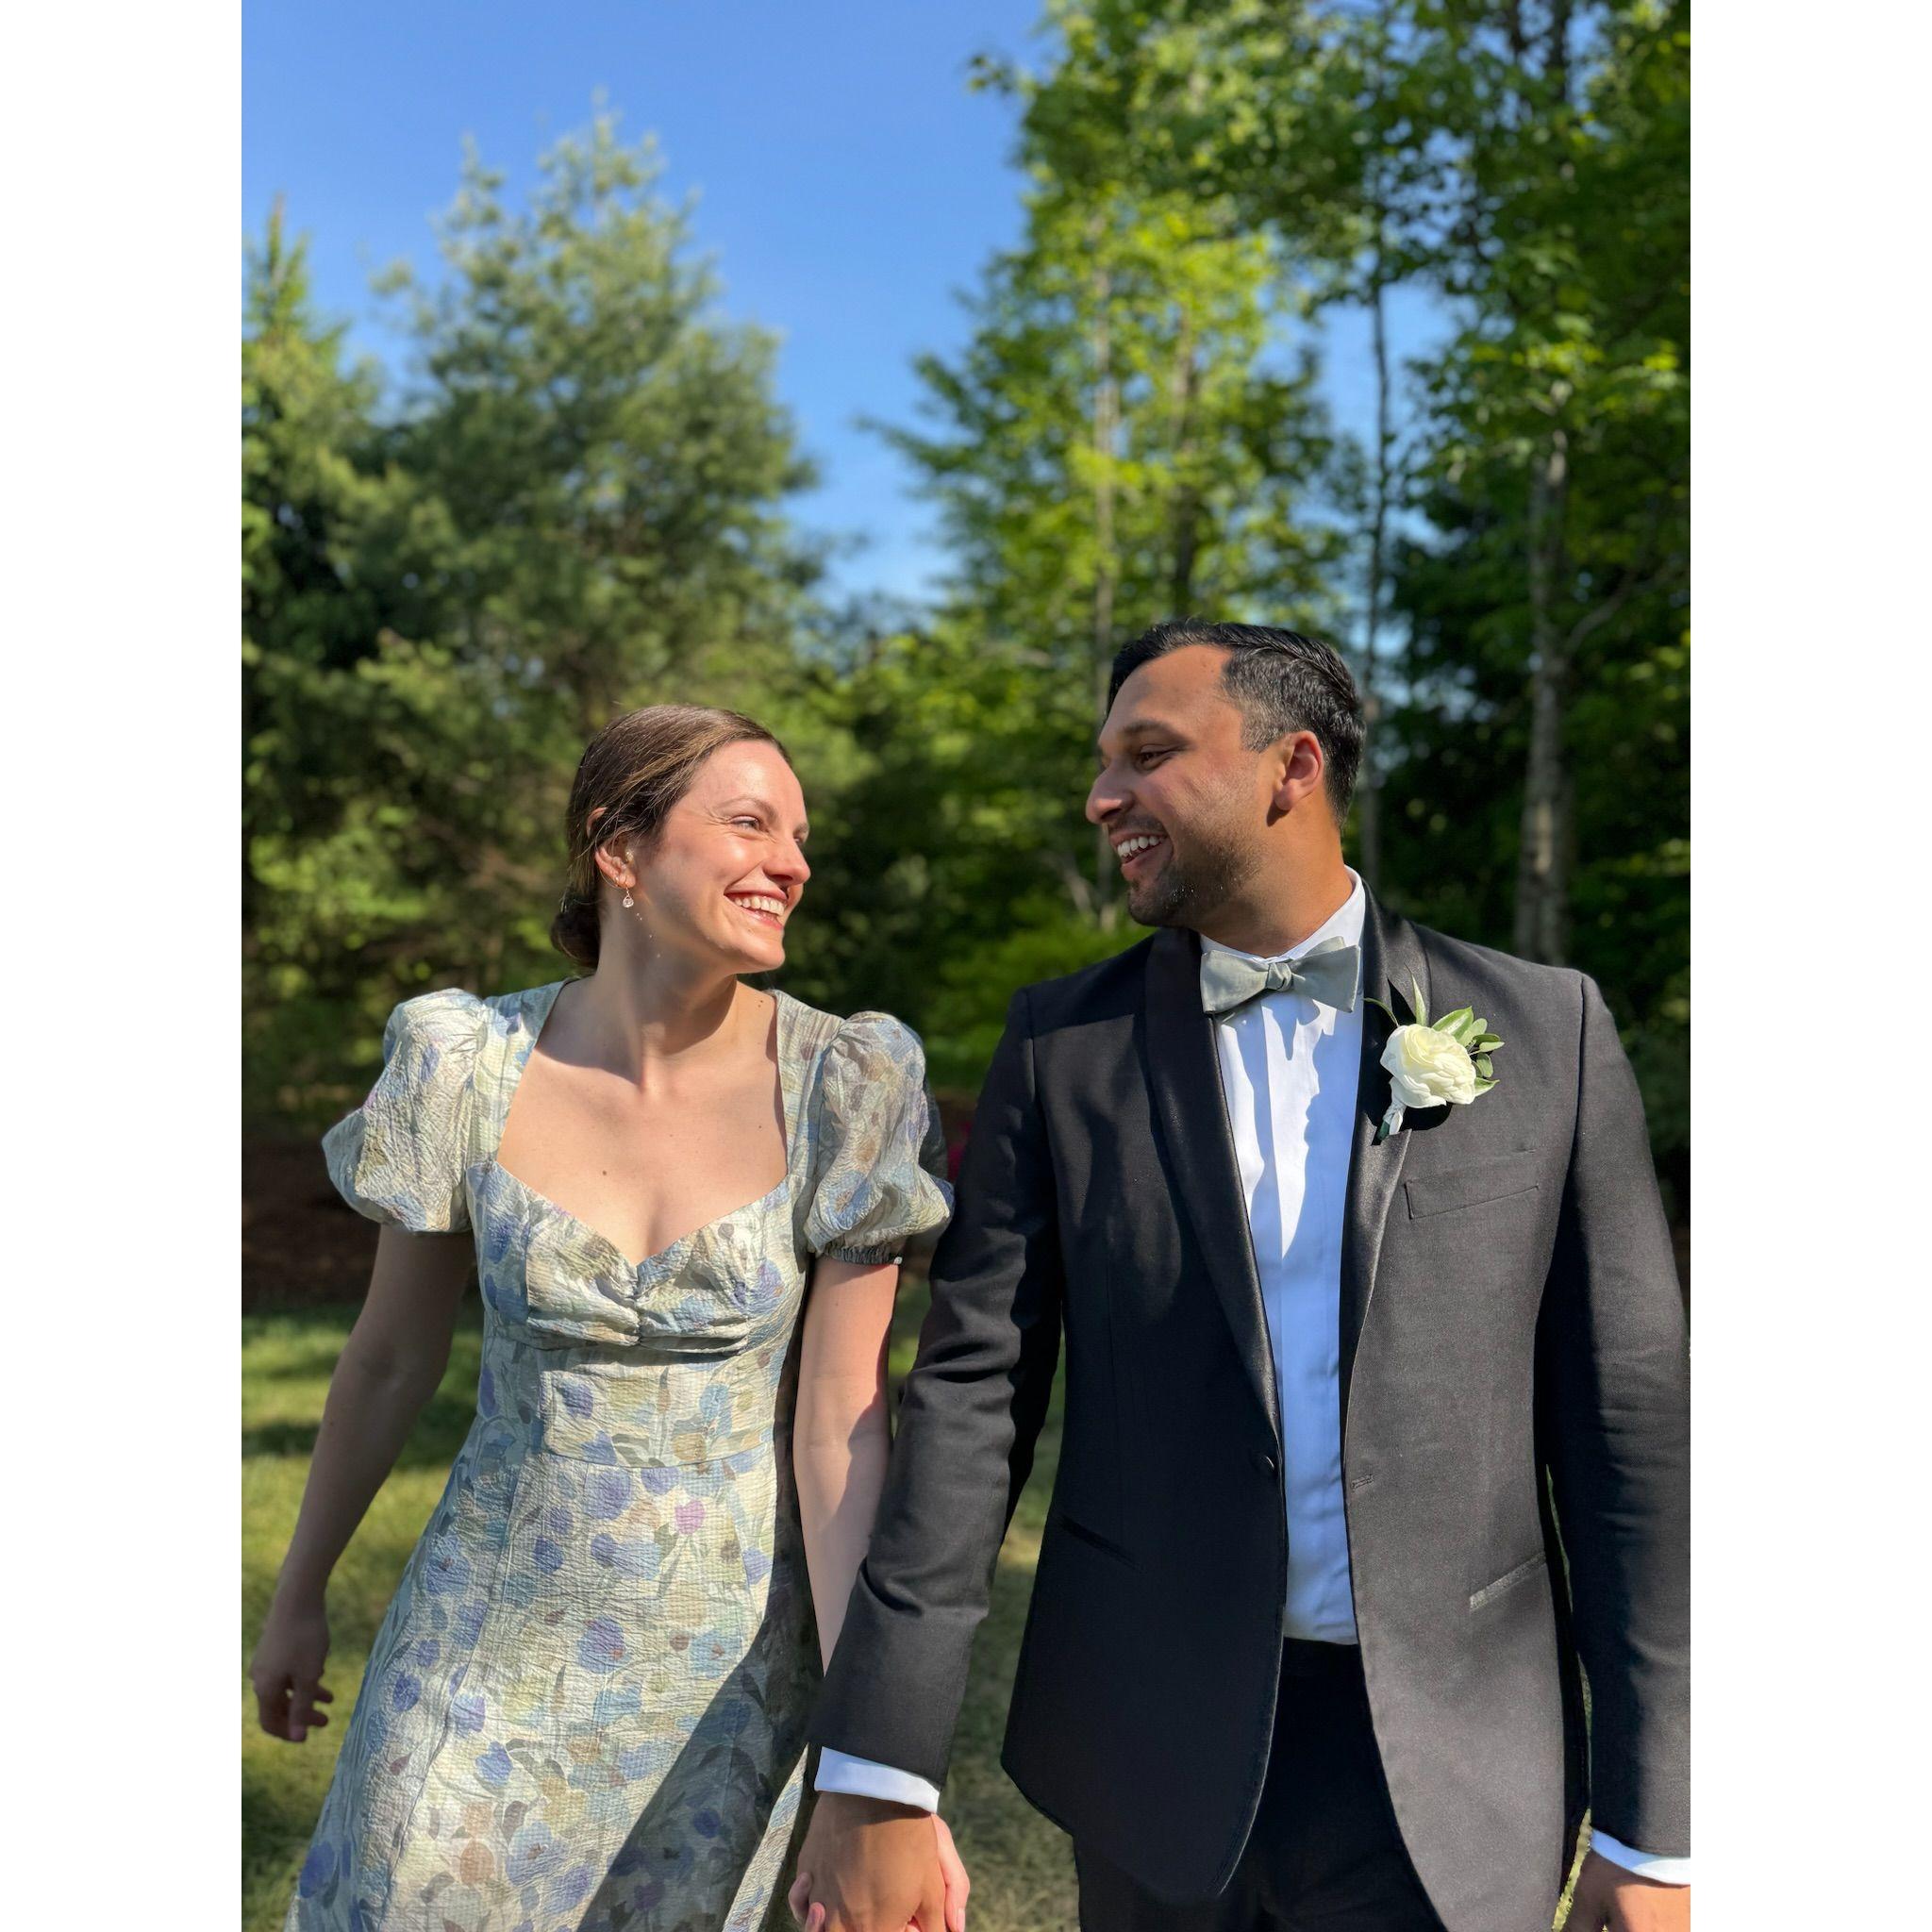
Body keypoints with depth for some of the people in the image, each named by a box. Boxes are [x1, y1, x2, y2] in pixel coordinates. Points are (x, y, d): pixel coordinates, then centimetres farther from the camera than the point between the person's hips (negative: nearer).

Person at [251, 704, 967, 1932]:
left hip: (732, 1663, 0)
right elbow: (392, 1359, 2)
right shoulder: (468, 1065, -12)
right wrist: (301, 1592, 13)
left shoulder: (844, 1086, -16)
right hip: (495, 1640, 1)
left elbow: (842, 1425, -15)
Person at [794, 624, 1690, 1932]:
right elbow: (974, 1396, -6)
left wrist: (1655, 1826, -3)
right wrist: (876, 1782, -11)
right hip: (1155, 1738, 1)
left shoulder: (1545, 1029, -4)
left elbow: (1628, 1423, -2)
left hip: (1447, 1762, 0)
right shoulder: (1064, 1044, -2)